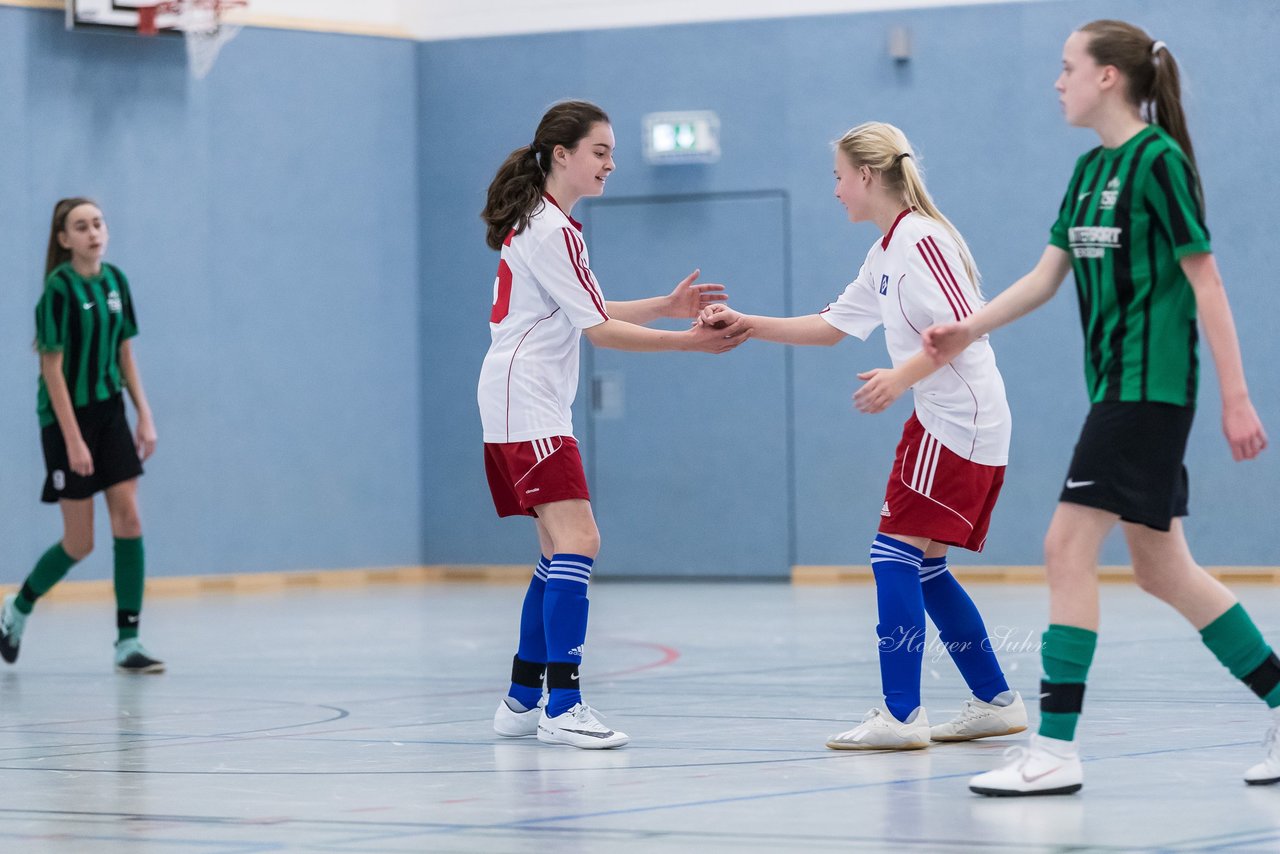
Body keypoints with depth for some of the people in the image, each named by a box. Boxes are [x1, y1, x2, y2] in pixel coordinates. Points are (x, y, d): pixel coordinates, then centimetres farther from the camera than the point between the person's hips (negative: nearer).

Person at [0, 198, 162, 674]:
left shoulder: (115, 281, 4)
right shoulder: (59, 289, -14)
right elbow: (52, 368, -15)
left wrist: (145, 415, 7)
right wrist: (72, 439, -19)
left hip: (109, 412, 6)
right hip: (67, 417, -6)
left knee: (128, 518, -5)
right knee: (80, 542, 0)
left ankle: (128, 642, -3)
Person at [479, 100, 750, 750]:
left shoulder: (539, 222, 18)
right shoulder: (551, 228, -13)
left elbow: (585, 314, 21)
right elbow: (597, 330, -15)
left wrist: (666, 306, 10)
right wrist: (690, 342, -17)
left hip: (532, 407, 11)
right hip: (525, 402, -11)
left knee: (561, 552, 12)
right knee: (577, 542, -18)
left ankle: (522, 701, 16)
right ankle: (562, 706, -24)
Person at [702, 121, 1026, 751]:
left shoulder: (921, 239, -14)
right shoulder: (885, 254, 16)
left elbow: (963, 327, -22)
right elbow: (832, 326, 21)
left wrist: (900, 378, -32)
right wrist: (745, 324, 15)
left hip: (961, 422, -10)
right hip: (940, 421, 10)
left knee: (896, 552, -12)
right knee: (924, 566, 11)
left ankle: (900, 716, -15)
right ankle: (995, 702, 17)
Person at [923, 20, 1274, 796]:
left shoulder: (1159, 161, -12)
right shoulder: (1091, 170, 14)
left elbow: (1206, 282, -13)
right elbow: (1046, 276, 18)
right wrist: (971, 329, 6)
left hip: (1149, 389, -9)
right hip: (1118, 387, 9)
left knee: (1069, 548, -11)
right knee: (1162, 568, 11)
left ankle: (1056, 752, -9)